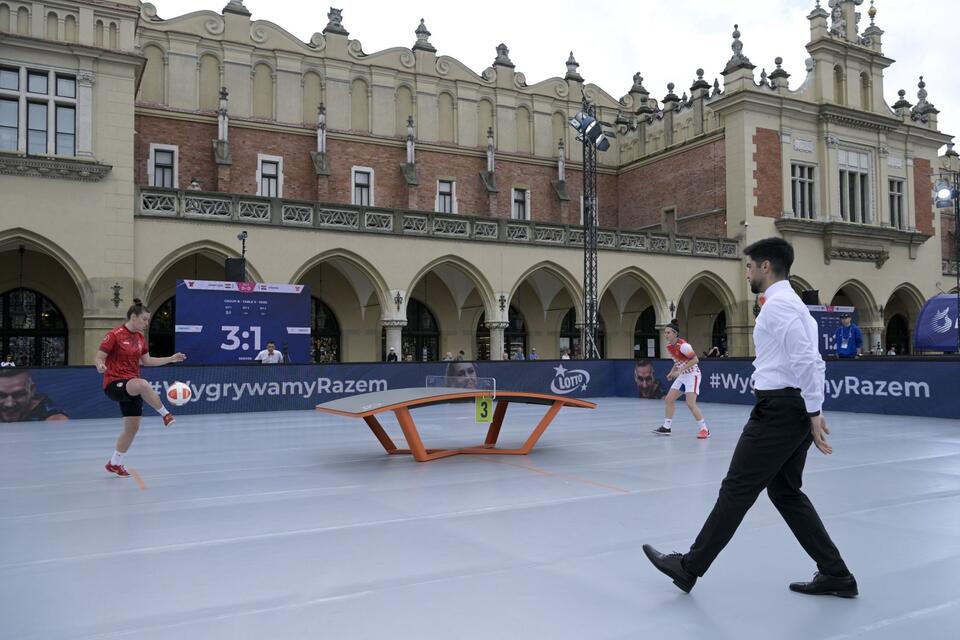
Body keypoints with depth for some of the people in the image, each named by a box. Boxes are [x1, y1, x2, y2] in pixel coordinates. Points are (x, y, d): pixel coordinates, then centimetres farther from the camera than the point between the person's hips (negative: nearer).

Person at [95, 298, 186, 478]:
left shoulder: (140, 337, 10)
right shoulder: (114, 335, -11)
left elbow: (147, 361, 19)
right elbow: (98, 358, -11)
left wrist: (171, 359, 13)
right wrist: (100, 366, -33)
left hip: (132, 387, 8)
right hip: (114, 384, -7)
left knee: (132, 427, 7)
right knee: (143, 384, -40)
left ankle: (114, 463, 25)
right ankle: (165, 414, -22)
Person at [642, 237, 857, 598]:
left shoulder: (776, 305, -13)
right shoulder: (794, 304, 19)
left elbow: (805, 359, -22)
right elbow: (812, 361, 19)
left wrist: (813, 413, -17)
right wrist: (814, 413, 16)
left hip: (778, 409, -10)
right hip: (796, 409, 10)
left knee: (737, 489, -3)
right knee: (786, 492, 17)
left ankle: (689, 567, 7)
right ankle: (835, 574, 20)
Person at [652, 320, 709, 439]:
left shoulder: (682, 345, -23)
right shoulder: (669, 346, 3)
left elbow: (695, 359, -24)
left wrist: (680, 370, -27)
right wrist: (672, 372, 5)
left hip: (692, 375, -9)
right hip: (682, 376, 9)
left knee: (690, 404, -18)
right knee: (669, 399, 7)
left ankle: (704, 430, -8)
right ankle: (666, 427, 17)